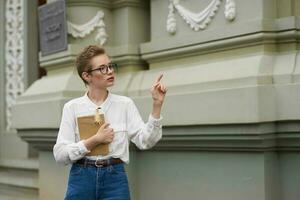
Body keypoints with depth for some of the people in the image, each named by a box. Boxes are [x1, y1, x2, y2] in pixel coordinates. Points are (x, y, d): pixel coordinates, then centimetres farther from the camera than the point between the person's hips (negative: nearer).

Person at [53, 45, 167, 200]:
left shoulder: (125, 104, 4)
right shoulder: (72, 107, 1)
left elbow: (145, 141, -6)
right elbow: (60, 154, -5)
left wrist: (157, 104, -14)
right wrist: (95, 140, -15)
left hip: (115, 180, 1)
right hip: (82, 178, 0)